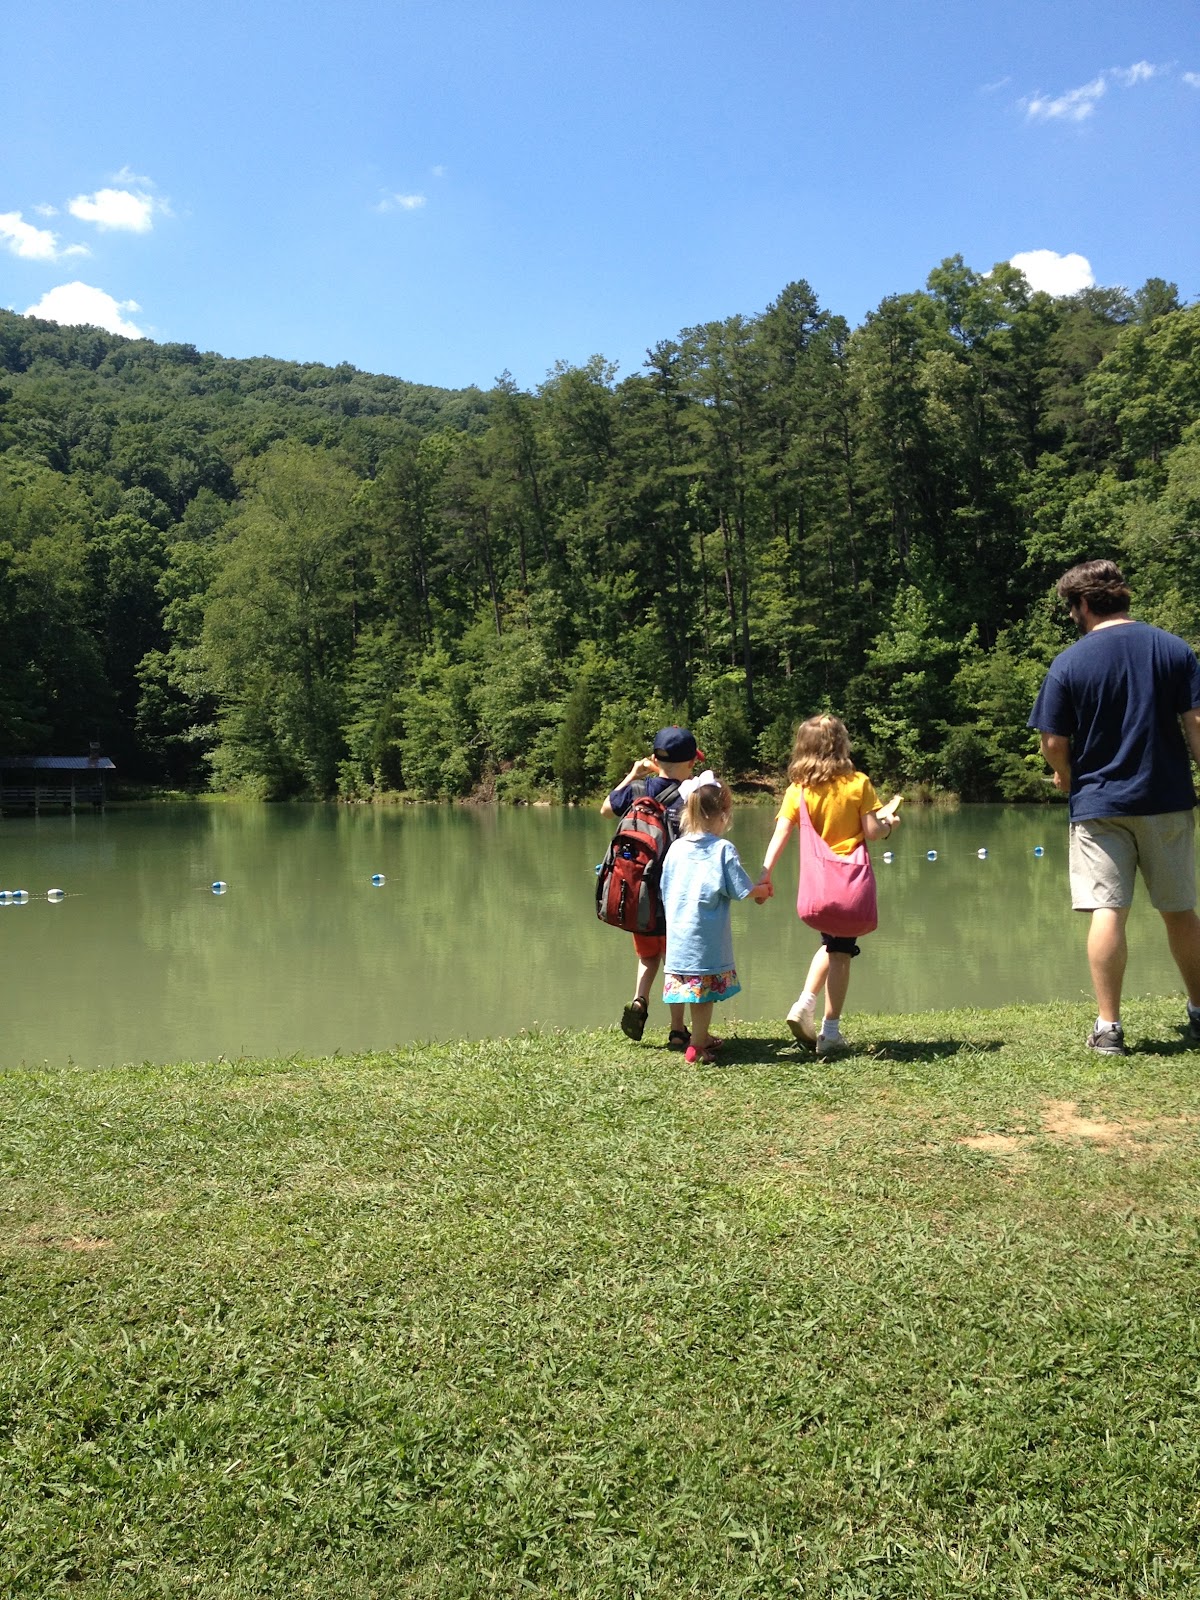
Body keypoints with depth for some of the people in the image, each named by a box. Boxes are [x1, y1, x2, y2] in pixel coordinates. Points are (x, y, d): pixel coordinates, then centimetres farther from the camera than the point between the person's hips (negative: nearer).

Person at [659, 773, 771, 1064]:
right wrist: (763, 891, 10)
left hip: (678, 932, 5)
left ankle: (702, 1037, 30)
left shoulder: (676, 848, 4)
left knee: (692, 986, 15)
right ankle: (697, 1047, 6)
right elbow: (742, 890, -9)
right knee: (706, 987, 3)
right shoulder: (723, 849, -11)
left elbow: (665, 891, 12)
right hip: (707, 936, -5)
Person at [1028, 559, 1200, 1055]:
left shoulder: (1068, 663, -6)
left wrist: (1068, 777, 14)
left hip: (1099, 805, -3)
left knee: (1108, 912, -2)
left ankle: (1108, 1027, -2)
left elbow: (1053, 744, -5)